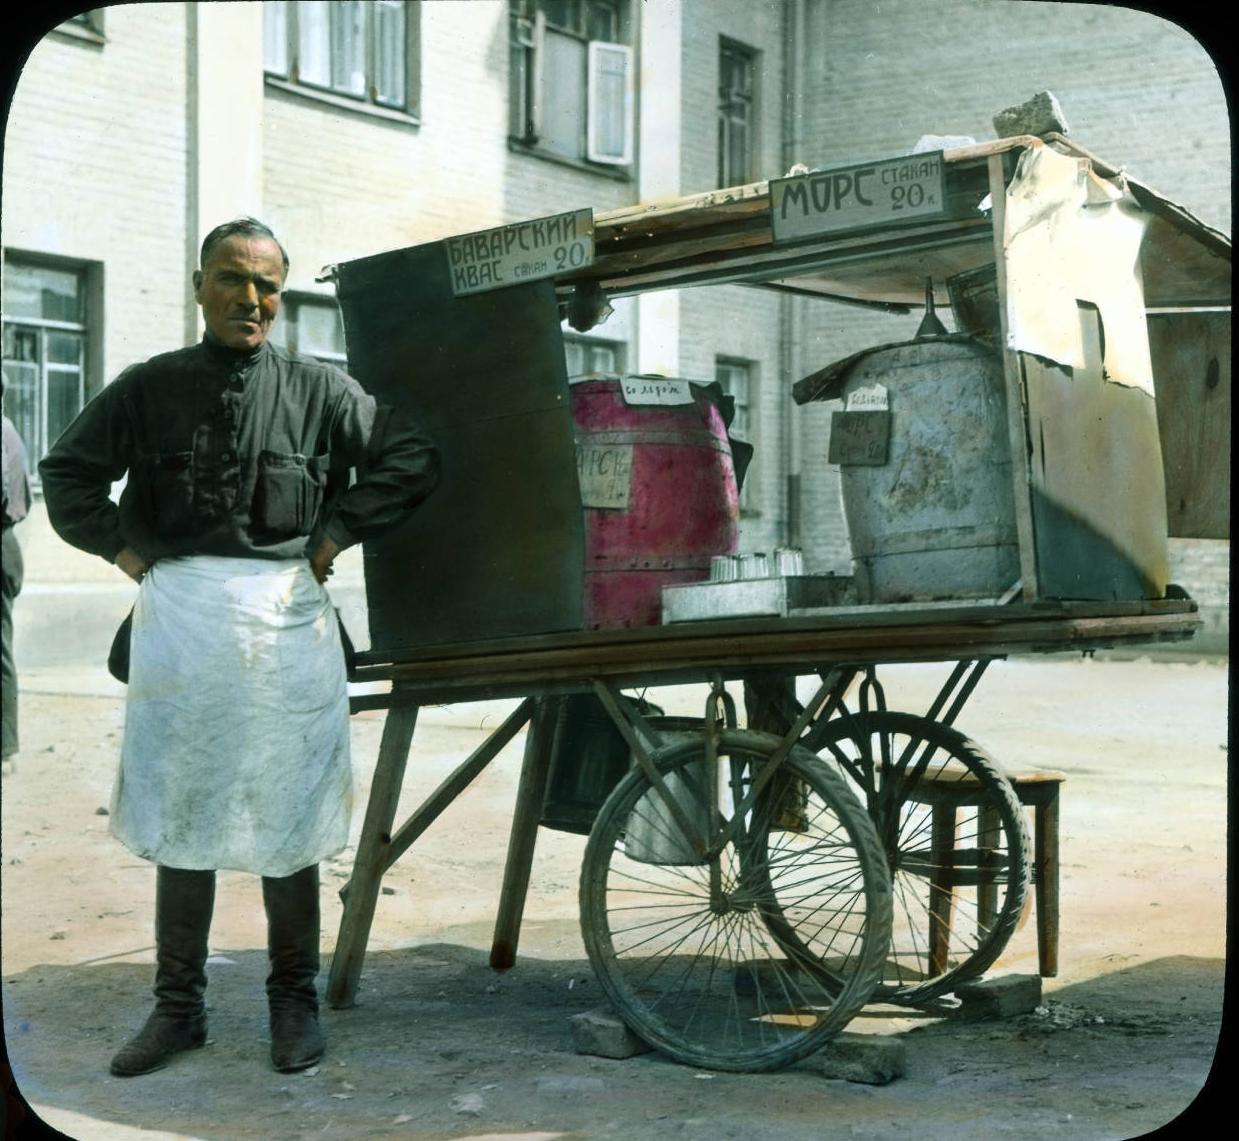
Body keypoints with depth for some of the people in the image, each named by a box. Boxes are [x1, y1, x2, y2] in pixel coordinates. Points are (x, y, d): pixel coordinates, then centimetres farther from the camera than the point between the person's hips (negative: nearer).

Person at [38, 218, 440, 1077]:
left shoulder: (318, 391, 3)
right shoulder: (150, 388, 6)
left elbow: (413, 460, 5)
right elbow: (67, 473, 14)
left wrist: (336, 531, -1)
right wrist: (122, 544, 2)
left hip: (285, 616, -1)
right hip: (179, 613, 1)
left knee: (285, 821, 6)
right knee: (181, 820, 8)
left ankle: (295, 1002, 19)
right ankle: (178, 1006, 18)